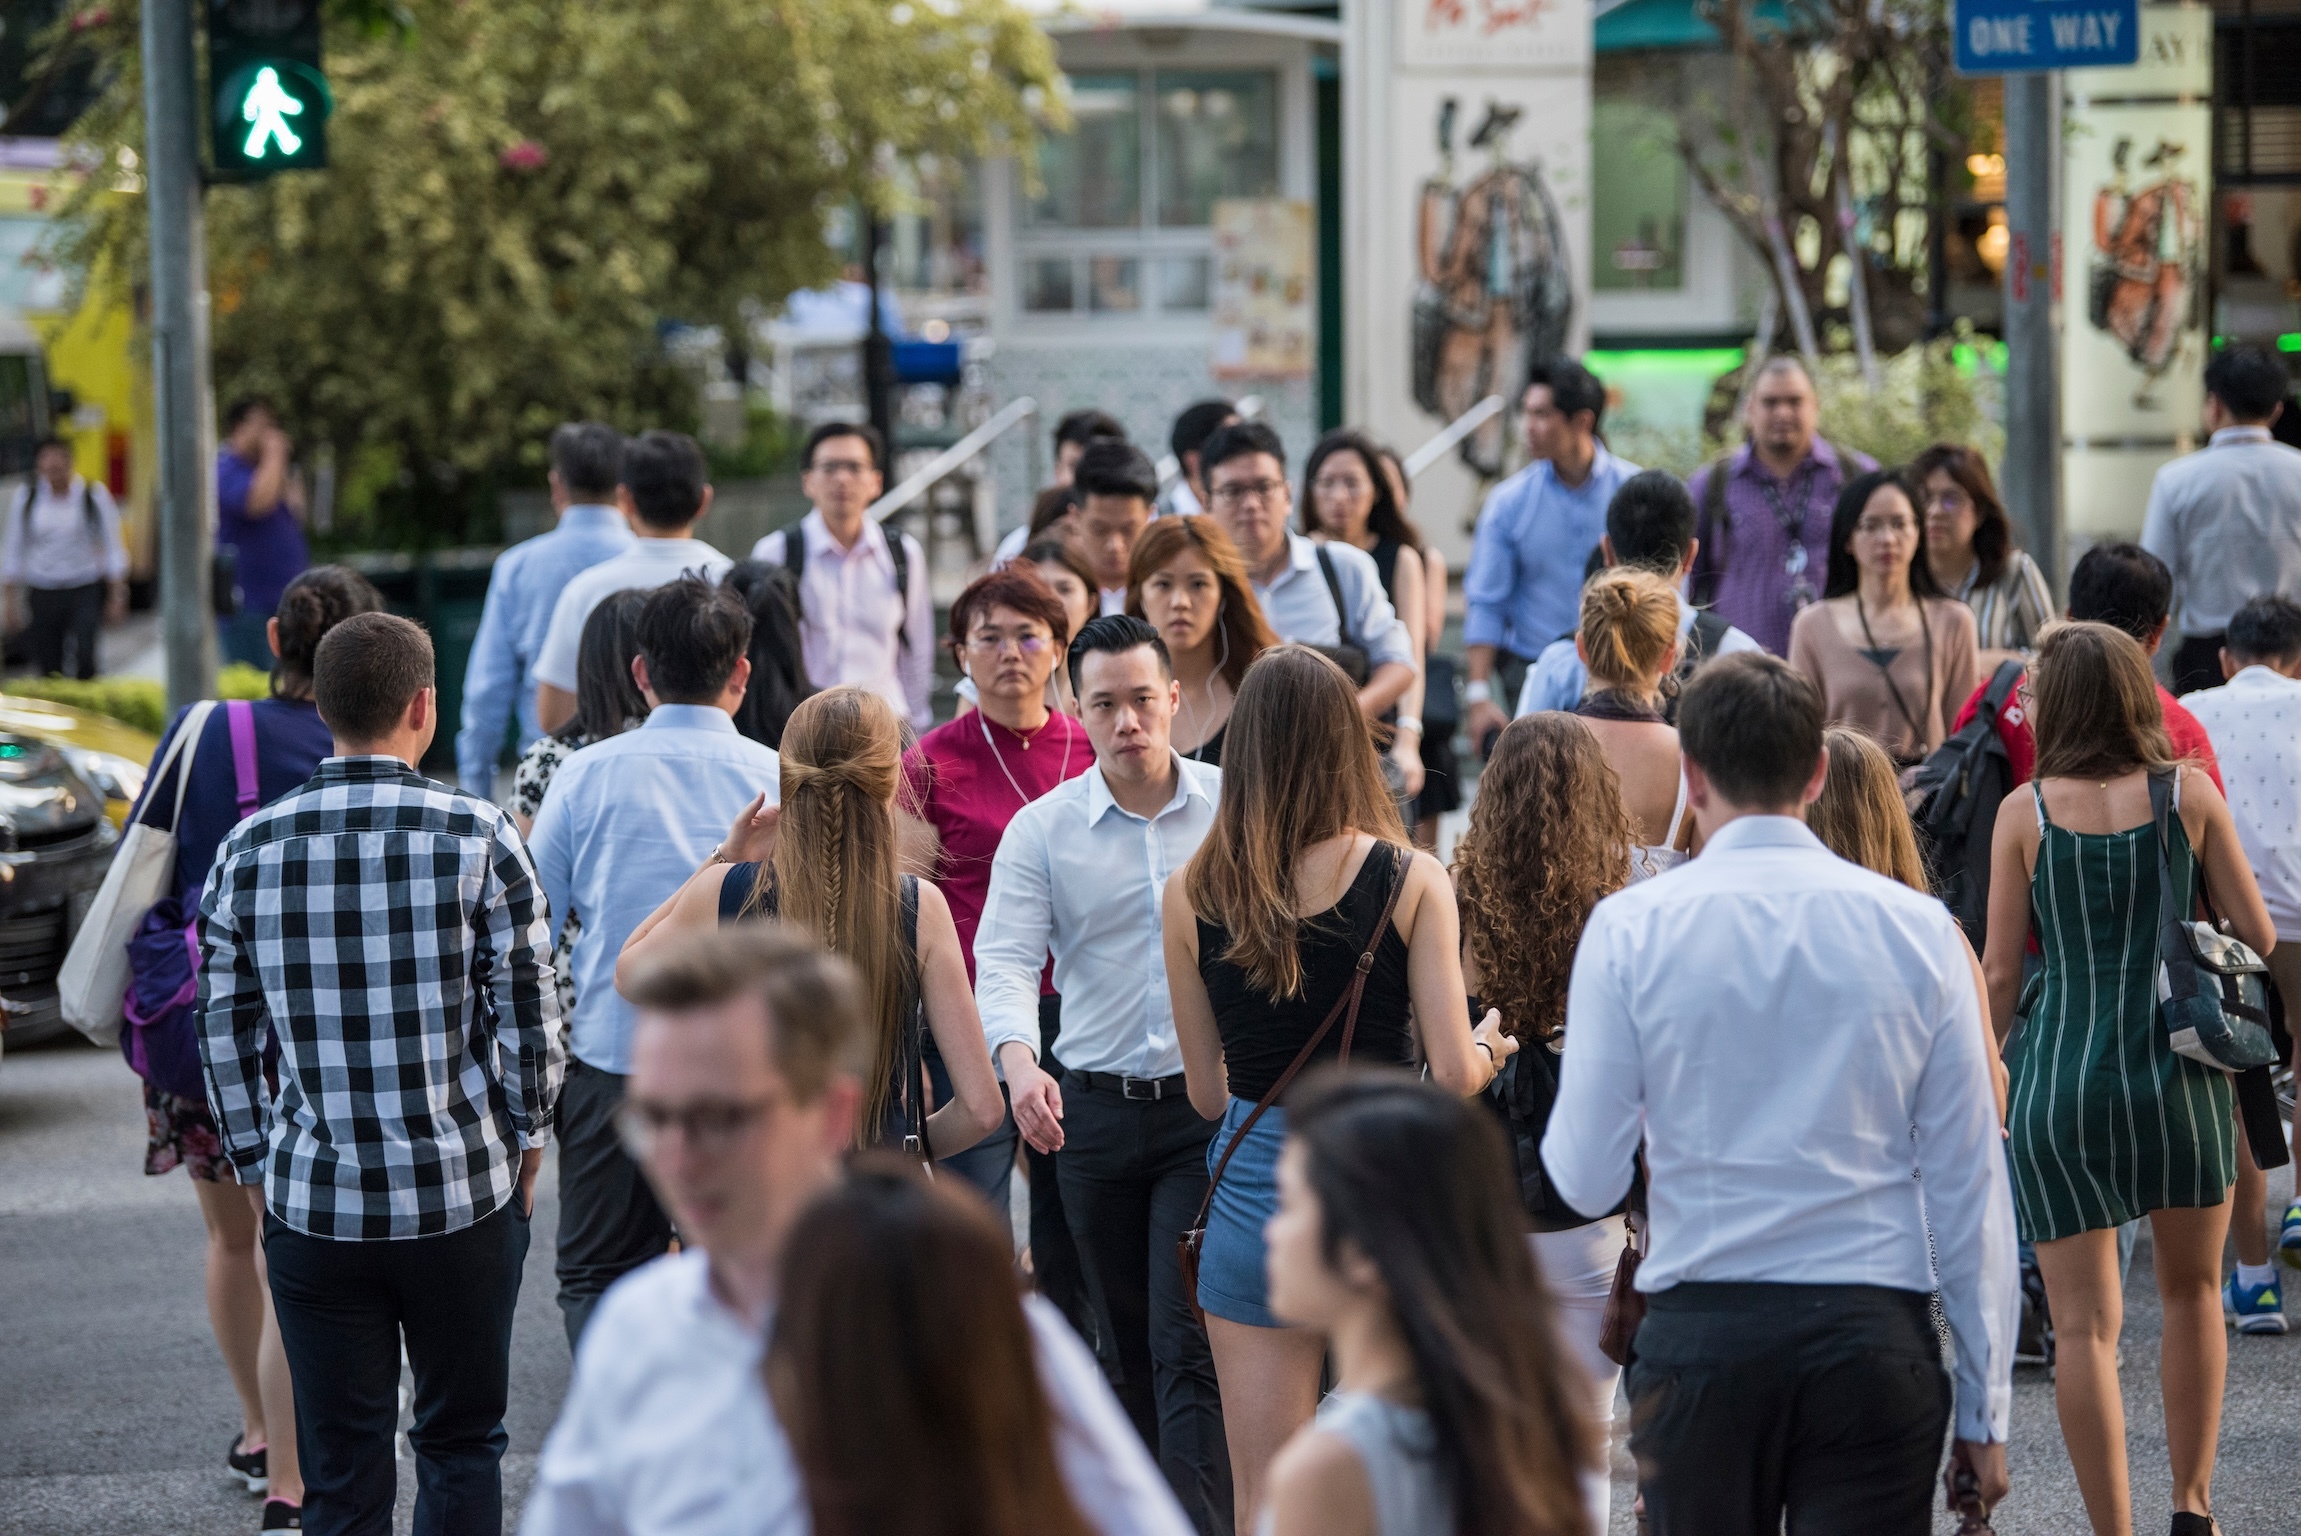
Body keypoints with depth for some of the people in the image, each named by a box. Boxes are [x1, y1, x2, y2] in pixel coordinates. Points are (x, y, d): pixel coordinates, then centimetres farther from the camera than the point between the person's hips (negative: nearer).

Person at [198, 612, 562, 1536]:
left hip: (313, 1207, 2)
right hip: (462, 1198, -1)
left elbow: (224, 1033, 5)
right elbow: (528, 1012, -5)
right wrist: (525, 1145, 10)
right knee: (459, 1442, 13)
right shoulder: (478, 837, -8)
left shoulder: (251, 847, -1)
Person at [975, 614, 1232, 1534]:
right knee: (1131, 1346, 14)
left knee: (1189, 1347, -13)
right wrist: (1019, 1058, -27)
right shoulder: (1042, 829, 2)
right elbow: (1006, 955, -8)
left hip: (1210, 1109, -3)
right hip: (1092, 1107, 3)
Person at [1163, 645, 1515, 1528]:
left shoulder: (1191, 895, -2)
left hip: (1255, 1185, 1)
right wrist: (1491, 1047, 13)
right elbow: (1454, 1075, -10)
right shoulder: (1411, 882, -8)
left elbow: (1206, 1093, 4)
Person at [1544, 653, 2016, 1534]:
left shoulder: (1629, 928, -2)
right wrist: (1985, 1406, 8)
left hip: (1700, 1333, 0)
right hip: (1874, 1336, 0)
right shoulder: (1917, 928, 1)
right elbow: (1968, 1180, 2)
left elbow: (1586, 1179, -2)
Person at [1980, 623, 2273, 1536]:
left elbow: (2002, 972, -1)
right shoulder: (2188, 794, -1)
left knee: (2084, 1323, 3)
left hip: (2061, 1081, -1)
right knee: (2192, 1290, 22)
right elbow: (2258, 937, 4)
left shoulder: (2026, 811, -2)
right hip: (2180, 1076, 1)